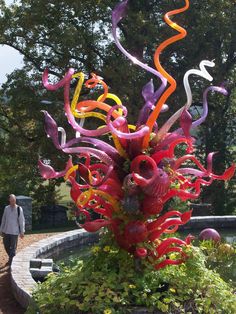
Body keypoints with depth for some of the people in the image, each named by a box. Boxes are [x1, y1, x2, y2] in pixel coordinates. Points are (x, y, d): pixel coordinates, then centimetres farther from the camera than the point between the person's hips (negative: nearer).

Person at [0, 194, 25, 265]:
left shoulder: (19, 209, -6)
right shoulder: (6, 208, 5)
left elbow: (22, 221, -4)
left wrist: (22, 232, -6)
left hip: (14, 232, -4)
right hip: (6, 231, 4)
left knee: (13, 248, -2)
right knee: (6, 246, 11)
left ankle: (11, 261, 4)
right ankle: (10, 259, 30)